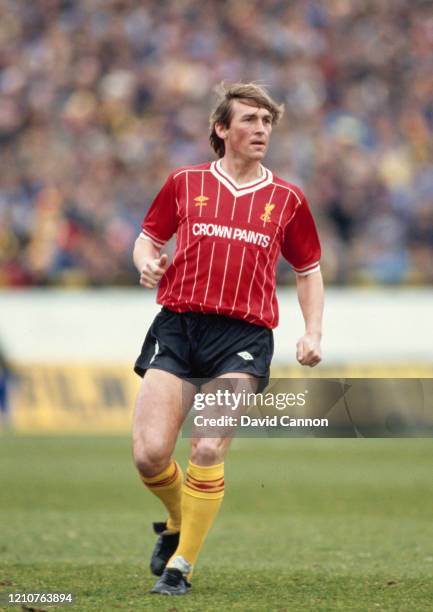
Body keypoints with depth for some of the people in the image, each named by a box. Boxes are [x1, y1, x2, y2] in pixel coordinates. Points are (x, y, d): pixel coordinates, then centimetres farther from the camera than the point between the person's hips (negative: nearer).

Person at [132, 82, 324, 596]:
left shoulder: (287, 200, 11)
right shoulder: (185, 183, 10)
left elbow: (308, 269, 21)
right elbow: (148, 238, 19)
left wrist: (313, 333, 8)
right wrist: (146, 262, -4)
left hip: (243, 336, -1)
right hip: (177, 325, 1)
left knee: (207, 450, -17)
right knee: (150, 453, -9)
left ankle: (182, 564, -3)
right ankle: (177, 522, 24)